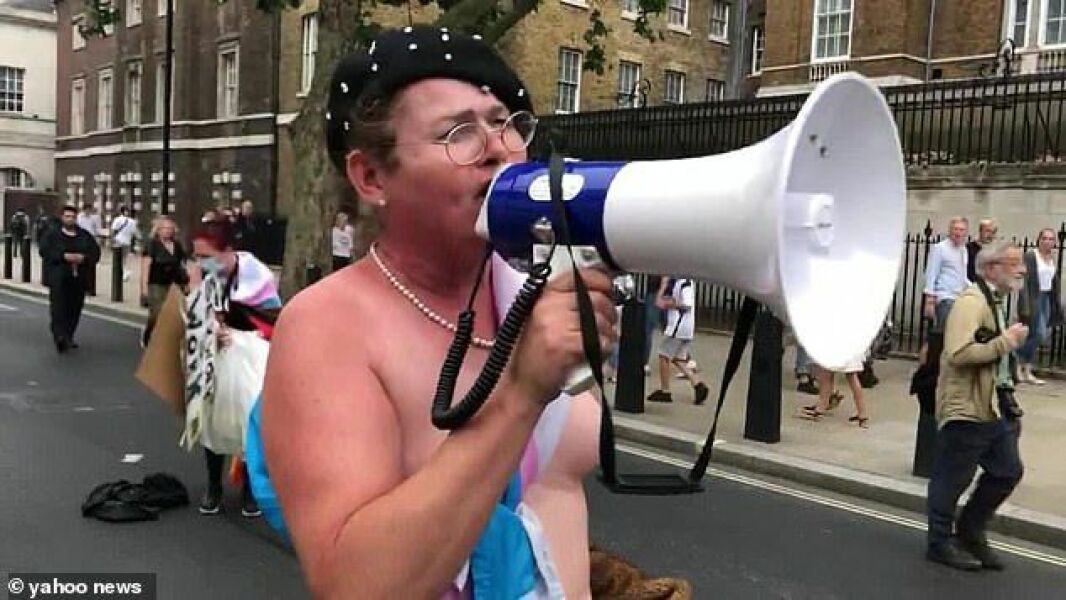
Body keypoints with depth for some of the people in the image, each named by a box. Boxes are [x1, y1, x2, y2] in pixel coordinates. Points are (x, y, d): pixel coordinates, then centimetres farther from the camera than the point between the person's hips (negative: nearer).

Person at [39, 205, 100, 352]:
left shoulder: (85, 236, 12)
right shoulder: (52, 234, 4)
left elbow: (95, 252, 8)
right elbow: (44, 251, -6)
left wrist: (83, 258, -12)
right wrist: (63, 256, -18)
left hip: (78, 278, 3)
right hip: (58, 278, -3)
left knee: (75, 308, 6)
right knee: (58, 307, -14)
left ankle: (68, 337, 18)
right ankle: (59, 336, -22)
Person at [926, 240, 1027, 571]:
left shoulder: (994, 302, 16)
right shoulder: (971, 301, -17)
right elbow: (959, 353, -29)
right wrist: (1006, 341, -22)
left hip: (994, 405, 10)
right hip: (966, 407, -10)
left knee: (1008, 471, 14)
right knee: (952, 478, 3)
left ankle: (970, 532, 31)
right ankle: (940, 543, 18)